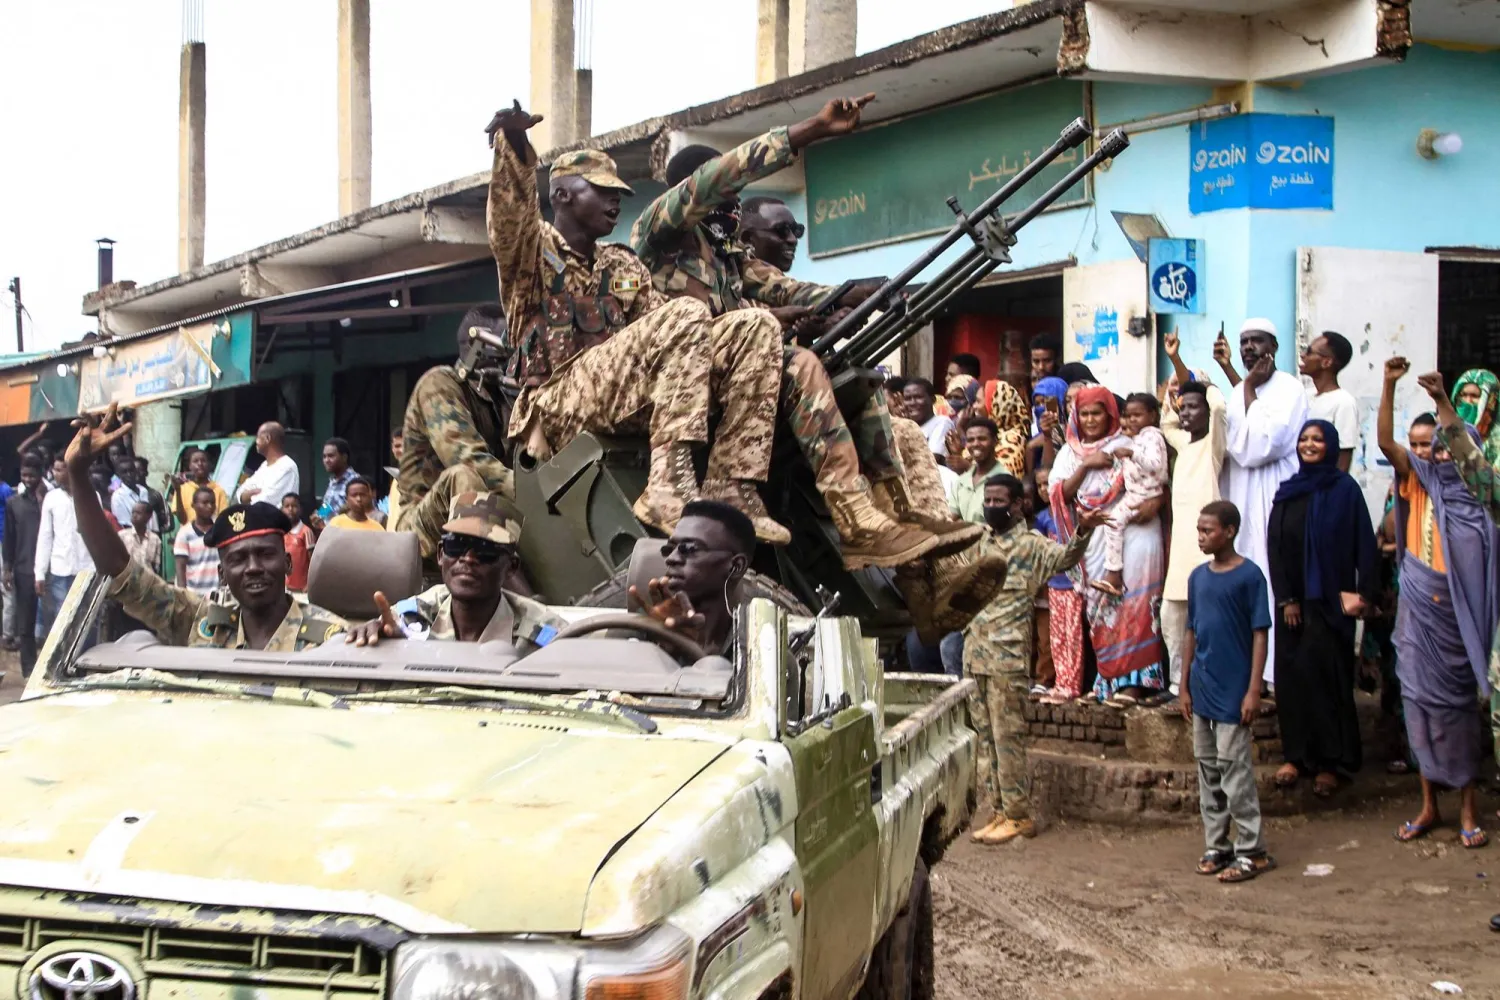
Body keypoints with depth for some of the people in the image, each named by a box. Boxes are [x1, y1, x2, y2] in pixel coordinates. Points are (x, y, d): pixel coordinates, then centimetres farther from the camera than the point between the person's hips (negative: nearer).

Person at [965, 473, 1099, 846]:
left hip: (1008, 656, -7)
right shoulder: (982, 544, 15)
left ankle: (1018, 815, 2)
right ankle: (1001, 811, 16)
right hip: (975, 652, 7)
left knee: (1007, 735, -5)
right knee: (986, 735, 9)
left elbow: (1065, 557, -28)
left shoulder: (1031, 545, -7)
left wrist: (1082, 532, -46)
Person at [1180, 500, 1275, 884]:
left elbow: (1260, 634, -10)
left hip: (1234, 691, -6)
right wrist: (1185, 686, 12)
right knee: (1208, 772, 11)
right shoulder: (1198, 577, 9)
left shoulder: (1248, 575, -9)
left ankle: (1252, 851, 3)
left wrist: (1253, 690, -15)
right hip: (1202, 690, 7)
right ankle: (1217, 846, 19)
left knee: (1236, 770, -4)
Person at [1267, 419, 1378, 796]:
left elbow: (1364, 543, -6)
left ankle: (1329, 761, 2)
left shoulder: (1345, 489, -3)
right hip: (1293, 598, 4)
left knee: (1324, 673, -4)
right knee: (1291, 673, 3)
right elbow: (1274, 548, 5)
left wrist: (1361, 593, -14)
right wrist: (1285, 598, -2)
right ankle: (1296, 754, 10)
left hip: (1331, 600, -4)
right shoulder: (1287, 493, 8)